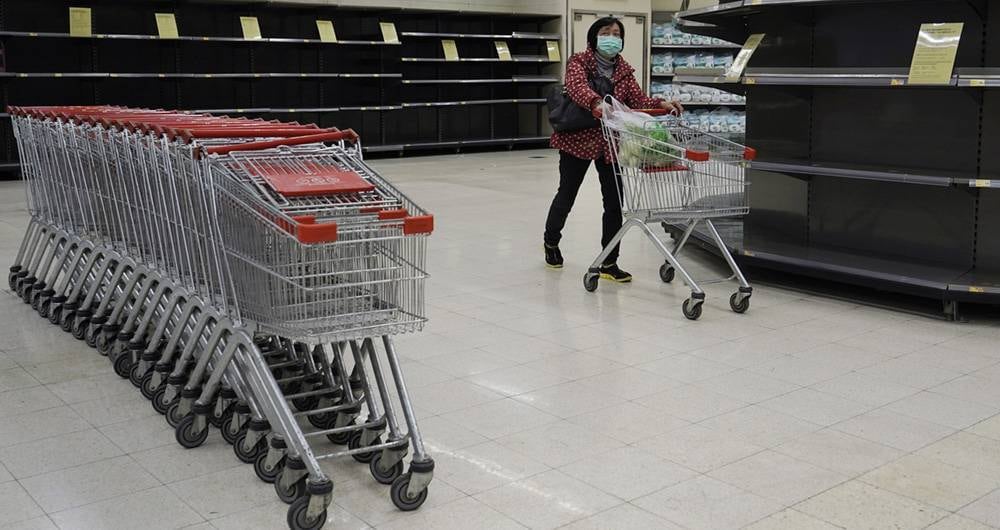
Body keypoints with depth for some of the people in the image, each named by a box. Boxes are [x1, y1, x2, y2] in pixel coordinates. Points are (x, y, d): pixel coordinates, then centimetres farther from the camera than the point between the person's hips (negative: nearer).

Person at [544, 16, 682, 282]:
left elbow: (638, 99, -7)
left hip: (611, 143, 4)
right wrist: (597, 103, -50)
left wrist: (661, 104, -28)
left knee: (615, 201, -2)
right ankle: (551, 242, 37)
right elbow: (578, 86, -29)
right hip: (578, 139, -4)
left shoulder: (624, 70, 6)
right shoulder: (579, 61, -8)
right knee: (567, 194, 9)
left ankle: (609, 263, 7)